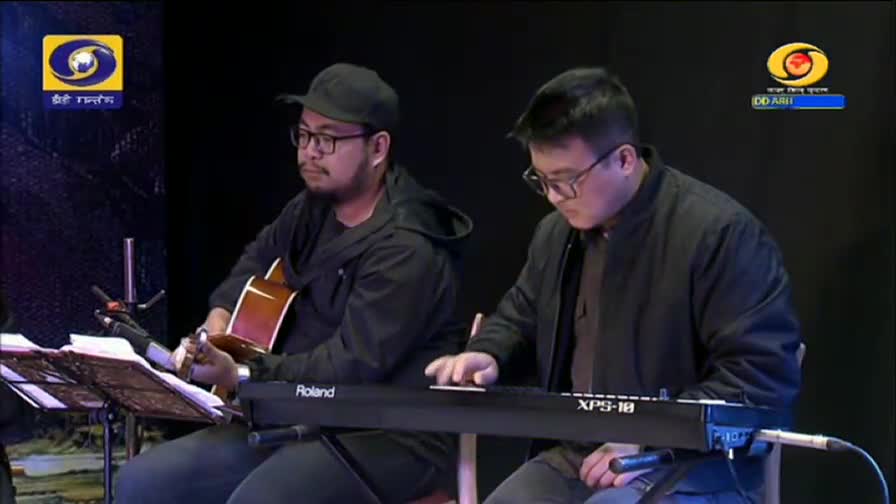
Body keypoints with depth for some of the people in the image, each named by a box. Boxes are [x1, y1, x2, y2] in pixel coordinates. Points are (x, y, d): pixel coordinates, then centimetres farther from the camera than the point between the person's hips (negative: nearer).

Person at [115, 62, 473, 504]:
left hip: (389, 438, -9)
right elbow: (259, 257, 30)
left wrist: (242, 376, -29)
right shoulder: (315, 208, 9)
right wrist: (220, 317, 11)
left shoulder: (406, 250, -19)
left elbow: (351, 367, -25)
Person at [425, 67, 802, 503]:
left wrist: (655, 439, -23)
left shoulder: (719, 233, -14)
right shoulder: (556, 232, 11)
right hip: (572, 458, 7)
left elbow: (766, 375, -17)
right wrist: (487, 356, 5)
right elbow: (520, 318, 30)